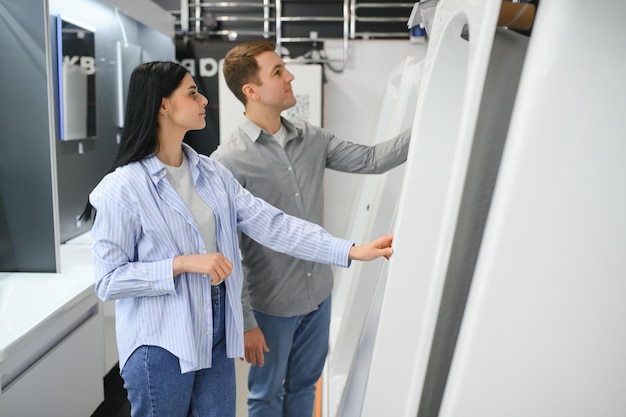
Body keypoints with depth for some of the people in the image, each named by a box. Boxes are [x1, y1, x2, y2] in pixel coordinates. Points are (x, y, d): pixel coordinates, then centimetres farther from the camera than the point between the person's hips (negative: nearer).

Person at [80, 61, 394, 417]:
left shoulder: (212, 173, 4)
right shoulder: (122, 188, -14)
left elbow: (271, 224, -2)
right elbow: (108, 280, -13)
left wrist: (351, 250, -9)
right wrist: (183, 263, -24)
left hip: (218, 333, 6)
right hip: (161, 344, -5)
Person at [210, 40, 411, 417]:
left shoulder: (311, 139, 1)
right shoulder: (228, 162, -19)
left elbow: (370, 160, -1)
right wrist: (244, 323, -16)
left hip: (319, 294, 6)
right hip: (271, 305, -5)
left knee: (304, 386, 23)